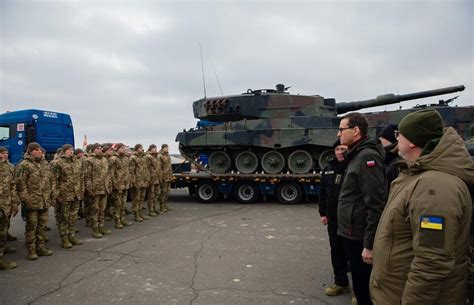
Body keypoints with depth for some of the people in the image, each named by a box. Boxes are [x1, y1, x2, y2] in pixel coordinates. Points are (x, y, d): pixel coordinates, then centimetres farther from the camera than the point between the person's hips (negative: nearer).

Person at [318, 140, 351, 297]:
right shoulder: (328, 169, 9)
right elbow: (322, 193, 12)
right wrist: (323, 213, 9)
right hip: (333, 218, 5)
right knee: (336, 250, 11)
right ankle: (341, 282, 24)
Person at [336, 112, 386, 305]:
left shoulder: (368, 156, -18)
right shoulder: (357, 156, 13)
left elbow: (375, 206, -24)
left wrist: (369, 244, -23)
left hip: (360, 238, -9)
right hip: (352, 235, 9)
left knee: (364, 289, 4)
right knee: (360, 286, 20)